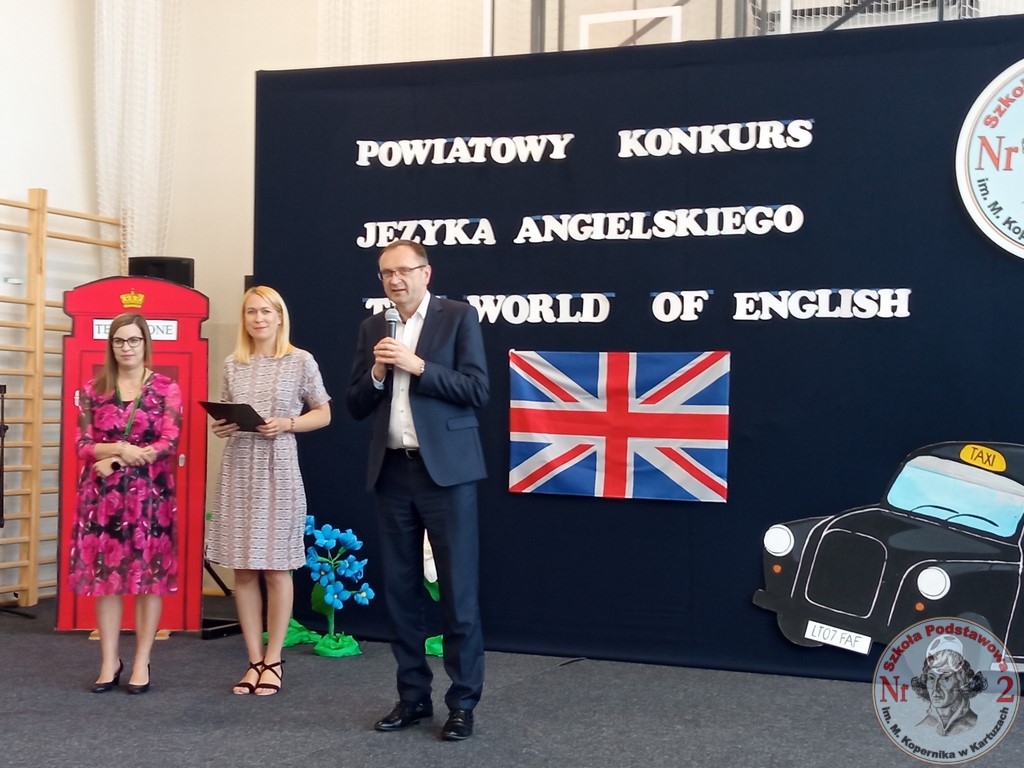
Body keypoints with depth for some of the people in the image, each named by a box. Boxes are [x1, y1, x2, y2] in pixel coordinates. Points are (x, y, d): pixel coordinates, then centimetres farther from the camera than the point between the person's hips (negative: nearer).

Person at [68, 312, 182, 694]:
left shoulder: (166, 388, 2)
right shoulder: (94, 390, 8)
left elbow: (170, 444, -7)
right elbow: (83, 445, 3)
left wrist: (115, 460, -12)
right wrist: (119, 449, -16)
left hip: (151, 495, -2)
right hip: (103, 496, 2)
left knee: (150, 576, 0)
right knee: (104, 575, 3)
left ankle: (141, 663, 8)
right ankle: (109, 662, 12)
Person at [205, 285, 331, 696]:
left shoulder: (300, 361, -1)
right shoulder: (232, 365, 9)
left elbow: (323, 414, 3)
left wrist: (287, 423, -13)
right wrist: (220, 428, -4)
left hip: (278, 469, -3)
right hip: (238, 469, 4)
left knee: (276, 567, 2)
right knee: (243, 568, 5)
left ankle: (273, 659, 12)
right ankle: (254, 660, 14)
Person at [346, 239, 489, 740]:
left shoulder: (459, 317, -1)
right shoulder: (372, 328, 11)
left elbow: (478, 390, -10)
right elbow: (355, 407, 10)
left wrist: (418, 366, -17)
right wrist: (377, 374, -9)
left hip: (445, 469, -5)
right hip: (392, 472, 5)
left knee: (458, 591, 0)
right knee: (400, 590, 10)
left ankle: (463, 702, 9)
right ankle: (413, 696, 21)